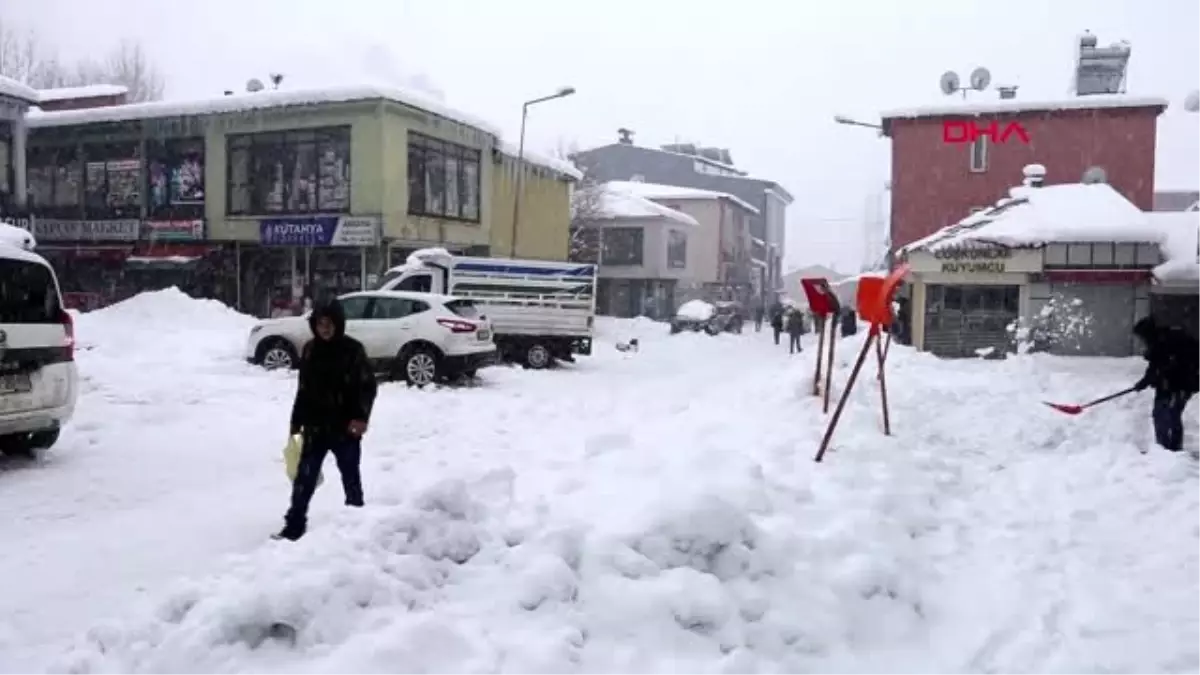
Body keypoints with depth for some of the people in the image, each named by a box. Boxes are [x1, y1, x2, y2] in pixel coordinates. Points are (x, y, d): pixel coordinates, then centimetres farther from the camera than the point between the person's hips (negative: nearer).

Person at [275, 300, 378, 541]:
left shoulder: (353, 350, -9)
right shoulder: (310, 350, 4)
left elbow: (368, 386, -8)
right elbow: (303, 389, 12)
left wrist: (361, 417, -20)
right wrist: (296, 421, 12)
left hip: (345, 427, -3)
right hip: (315, 427, 4)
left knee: (351, 479, 9)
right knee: (304, 478, 5)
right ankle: (294, 527, 16)